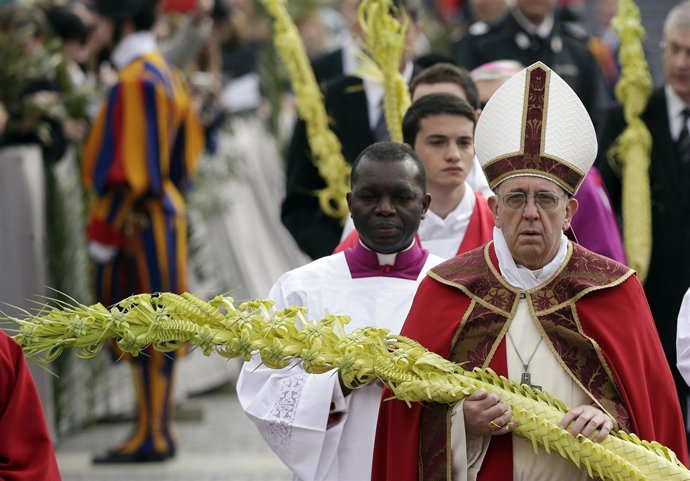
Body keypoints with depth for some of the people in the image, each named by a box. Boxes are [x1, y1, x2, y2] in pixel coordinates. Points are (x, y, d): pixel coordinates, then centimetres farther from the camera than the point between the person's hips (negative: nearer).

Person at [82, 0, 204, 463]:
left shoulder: (135, 82, -17)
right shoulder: (166, 74, 14)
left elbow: (128, 168, -21)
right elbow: (188, 144, 20)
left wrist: (104, 230, -18)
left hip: (137, 221, -10)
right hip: (165, 212, 10)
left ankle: (151, 436, -3)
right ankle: (157, 429, 17)